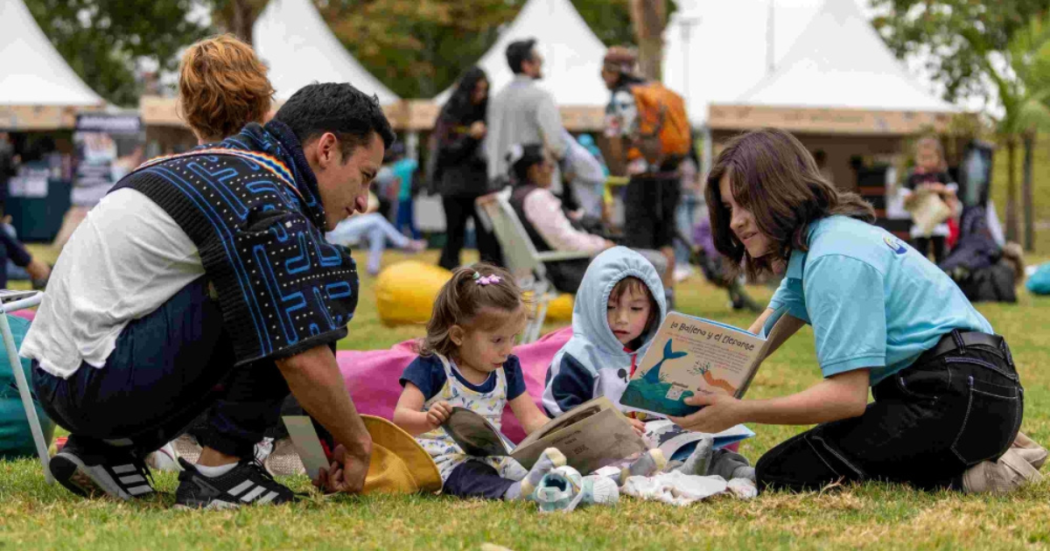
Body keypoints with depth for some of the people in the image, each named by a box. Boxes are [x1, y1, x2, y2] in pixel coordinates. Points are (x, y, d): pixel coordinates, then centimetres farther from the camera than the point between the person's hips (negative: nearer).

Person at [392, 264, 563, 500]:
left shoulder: (507, 369, 12)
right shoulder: (432, 368, -7)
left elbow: (532, 419, 12)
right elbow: (400, 418, -14)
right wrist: (428, 420, -39)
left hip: (489, 455, 7)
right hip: (442, 458, -7)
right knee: (467, 475, -40)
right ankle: (512, 491, -67)